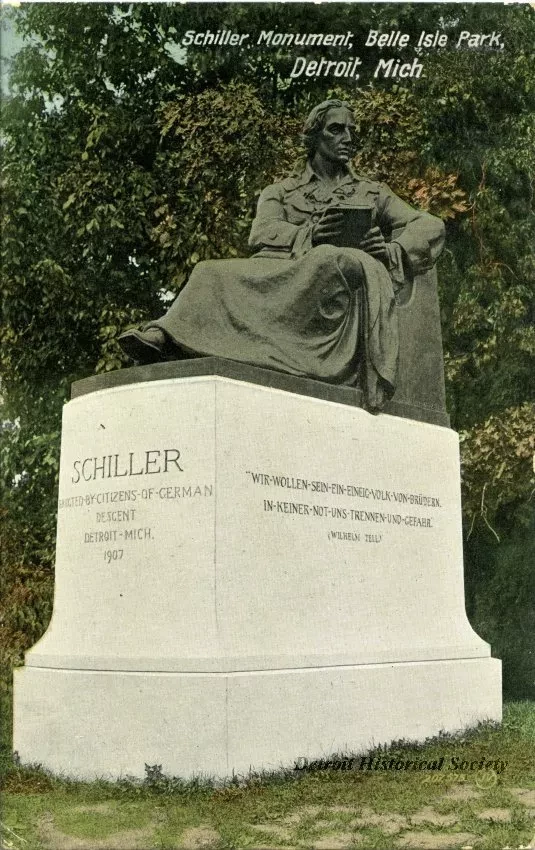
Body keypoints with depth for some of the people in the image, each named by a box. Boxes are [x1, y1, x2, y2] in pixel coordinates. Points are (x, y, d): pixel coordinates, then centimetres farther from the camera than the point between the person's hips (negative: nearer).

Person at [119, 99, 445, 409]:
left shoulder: (373, 193, 29)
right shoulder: (280, 193, 27)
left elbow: (432, 227, 19)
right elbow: (262, 234, 7)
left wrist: (394, 252, -4)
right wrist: (308, 235, -14)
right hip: (281, 275, 1)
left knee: (332, 260, -38)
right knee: (212, 273, -25)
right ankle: (166, 336, -49)